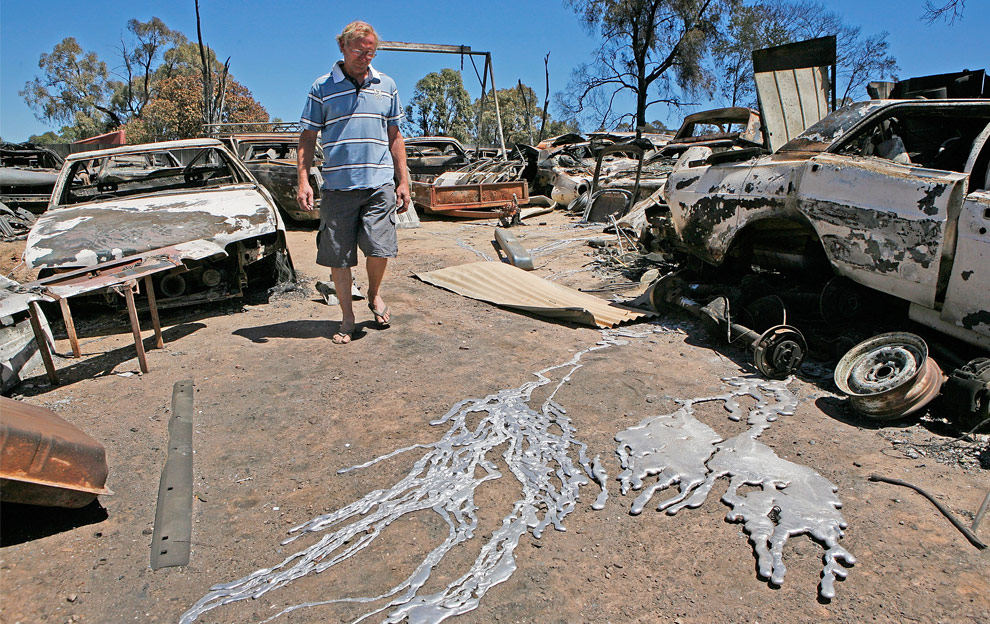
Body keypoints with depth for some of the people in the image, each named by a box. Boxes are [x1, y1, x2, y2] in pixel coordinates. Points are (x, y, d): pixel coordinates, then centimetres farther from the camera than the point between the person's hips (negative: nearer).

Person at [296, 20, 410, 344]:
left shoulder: (386, 86, 13)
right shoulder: (322, 87, 5)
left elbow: (394, 136, 17)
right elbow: (308, 137, 7)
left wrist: (403, 181, 12)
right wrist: (303, 180, -4)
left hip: (379, 184, 1)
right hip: (337, 185, -1)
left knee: (380, 248, -9)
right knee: (338, 257, 2)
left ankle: (374, 294, 23)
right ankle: (347, 316, 19)